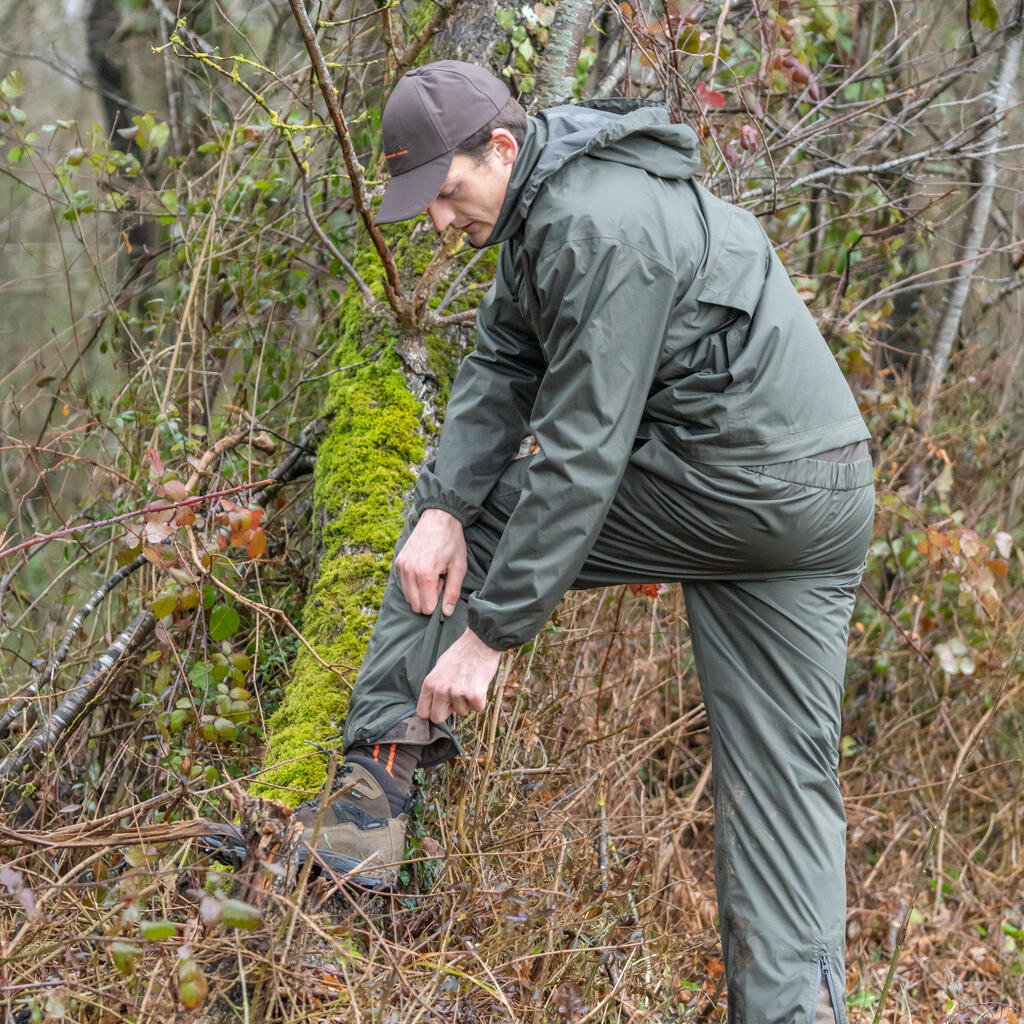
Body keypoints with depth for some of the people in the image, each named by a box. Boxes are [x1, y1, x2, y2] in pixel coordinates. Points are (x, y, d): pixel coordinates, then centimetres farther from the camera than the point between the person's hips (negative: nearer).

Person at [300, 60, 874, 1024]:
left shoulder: (606, 229, -20)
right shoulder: (540, 203, 11)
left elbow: (582, 455, -22)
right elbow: (499, 365, 10)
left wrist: (490, 632, -18)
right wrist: (445, 507, -6)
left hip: (735, 489, -10)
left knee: (510, 510, 3)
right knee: (785, 774, 8)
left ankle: (389, 756, 4)